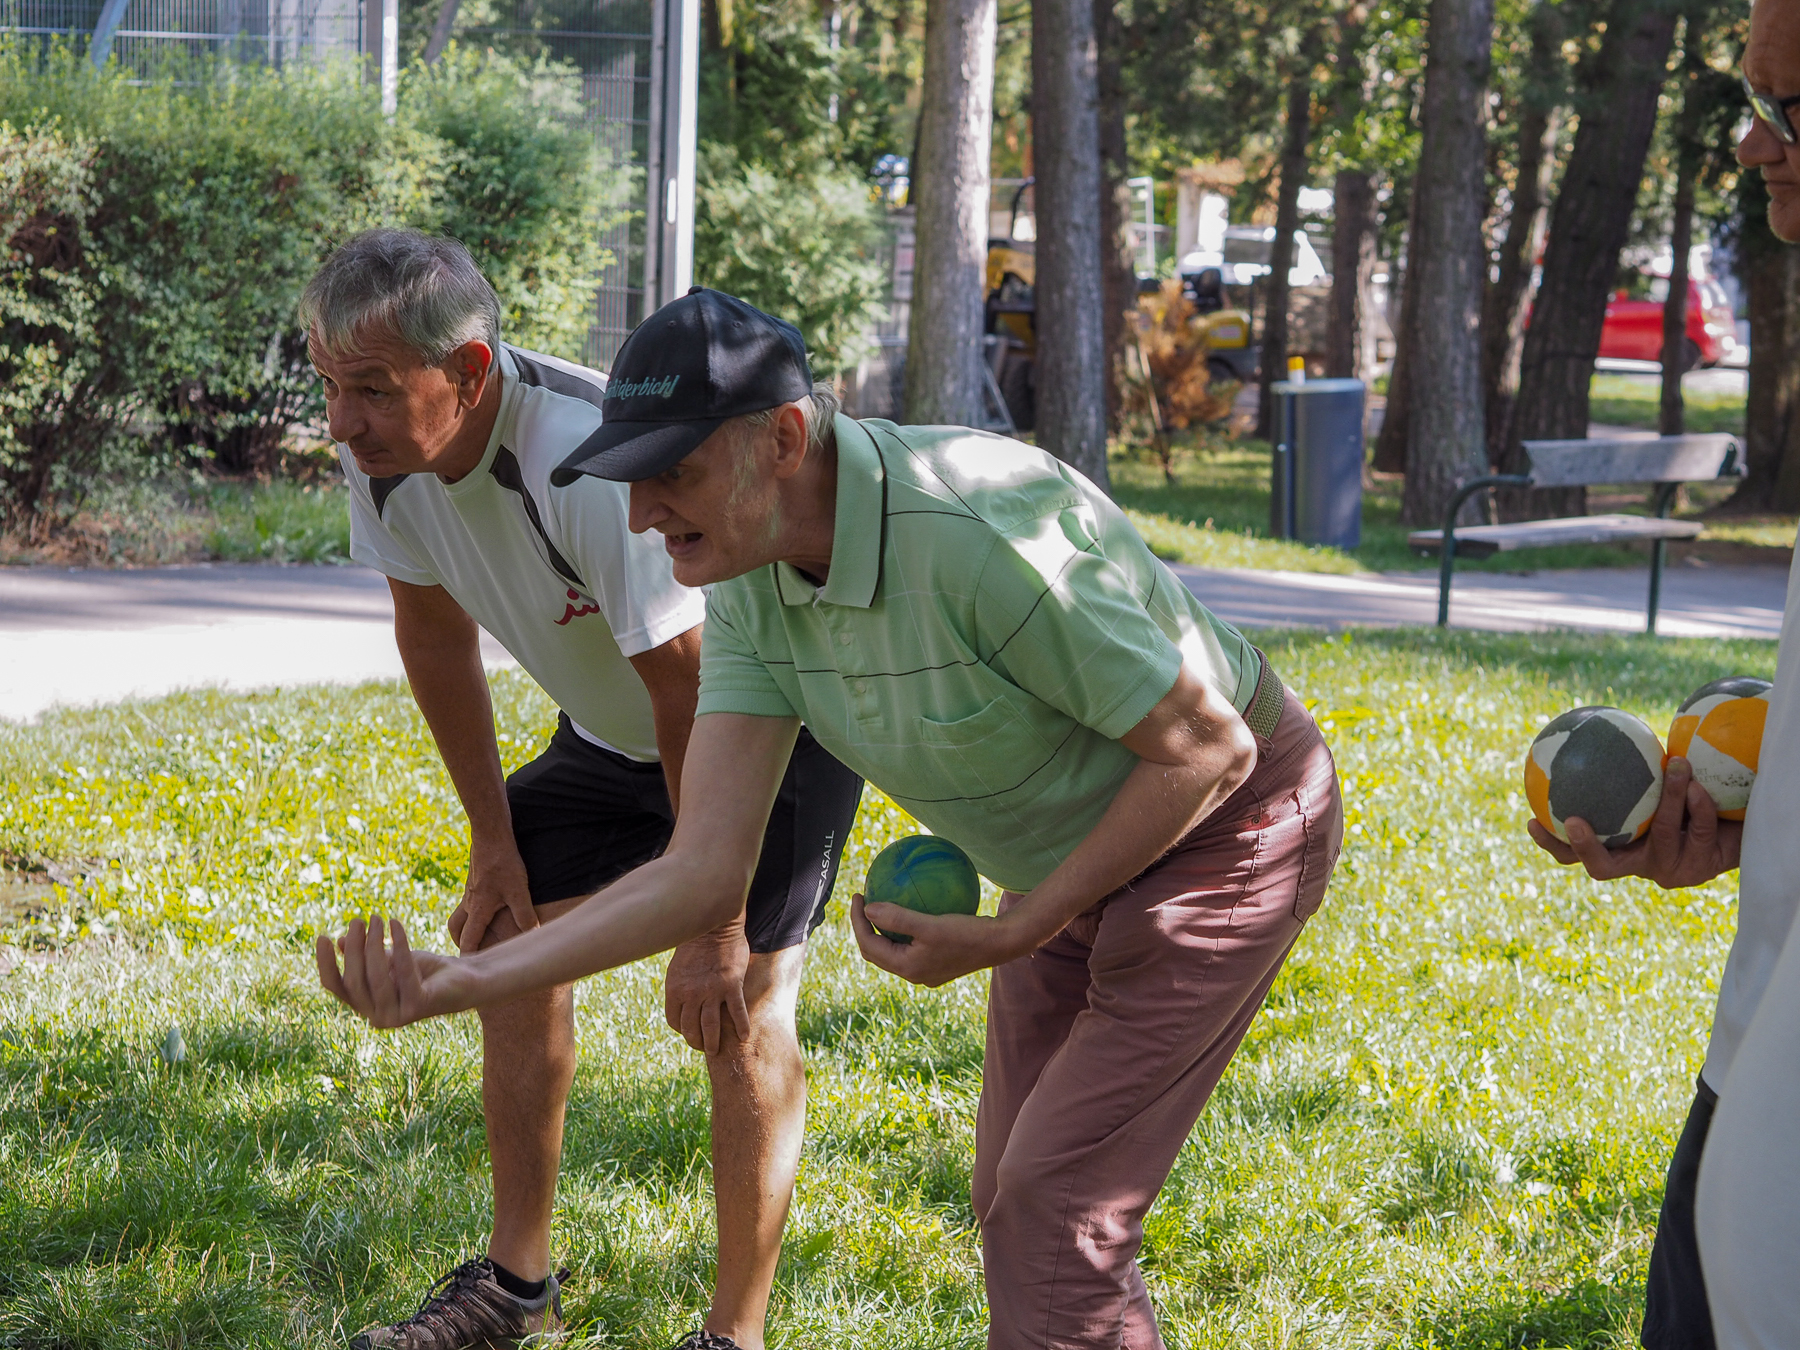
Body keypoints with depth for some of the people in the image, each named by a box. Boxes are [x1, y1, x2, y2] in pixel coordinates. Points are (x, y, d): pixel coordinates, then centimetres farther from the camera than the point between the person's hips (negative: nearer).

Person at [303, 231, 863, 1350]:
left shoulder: (595, 462, -40)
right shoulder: (383, 456, -17)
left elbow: (697, 698, -32)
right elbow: (437, 638, 1)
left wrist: (713, 928, -25)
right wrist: (496, 846, 5)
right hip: (609, 729, 8)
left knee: (739, 1007, -14)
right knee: (510, 945, 6)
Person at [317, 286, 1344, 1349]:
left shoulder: (977, 536, -38)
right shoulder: (753, 591, -12)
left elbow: (1210, 748, -28)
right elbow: (706, 872, -15)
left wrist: (1013, 933, -23)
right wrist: (464, 982, -26)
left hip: (1229, 831, -8)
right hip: (1071, 860, 8)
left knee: (1050, 1222, -14)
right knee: (1017, 1204, 16)